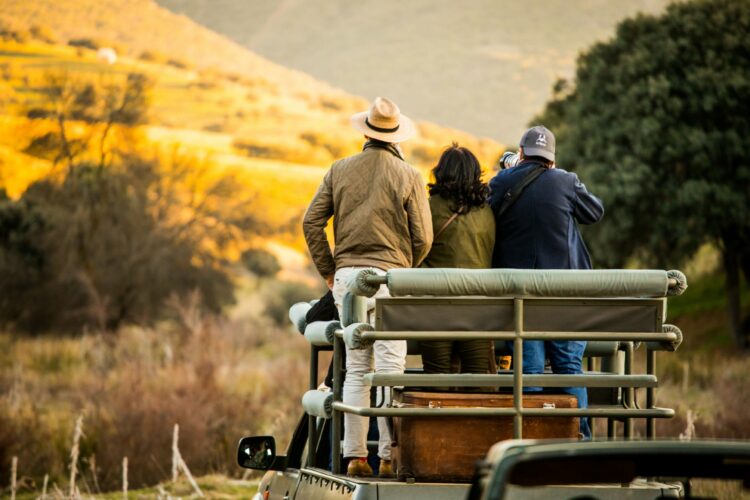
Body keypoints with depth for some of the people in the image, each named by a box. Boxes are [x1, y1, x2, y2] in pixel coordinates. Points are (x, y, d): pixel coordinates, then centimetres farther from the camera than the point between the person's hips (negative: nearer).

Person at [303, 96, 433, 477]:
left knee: (355, 369, 8)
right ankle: (388, 456, -7)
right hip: (389, 276, -3)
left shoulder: (340, 170, 7)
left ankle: (354, 455, 6)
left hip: (346, 276, 3)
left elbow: (311, 222, 5)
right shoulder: (408, 176, -2)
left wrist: (328, 270, 13)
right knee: (390, 369, -3)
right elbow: (423, 238, -2)